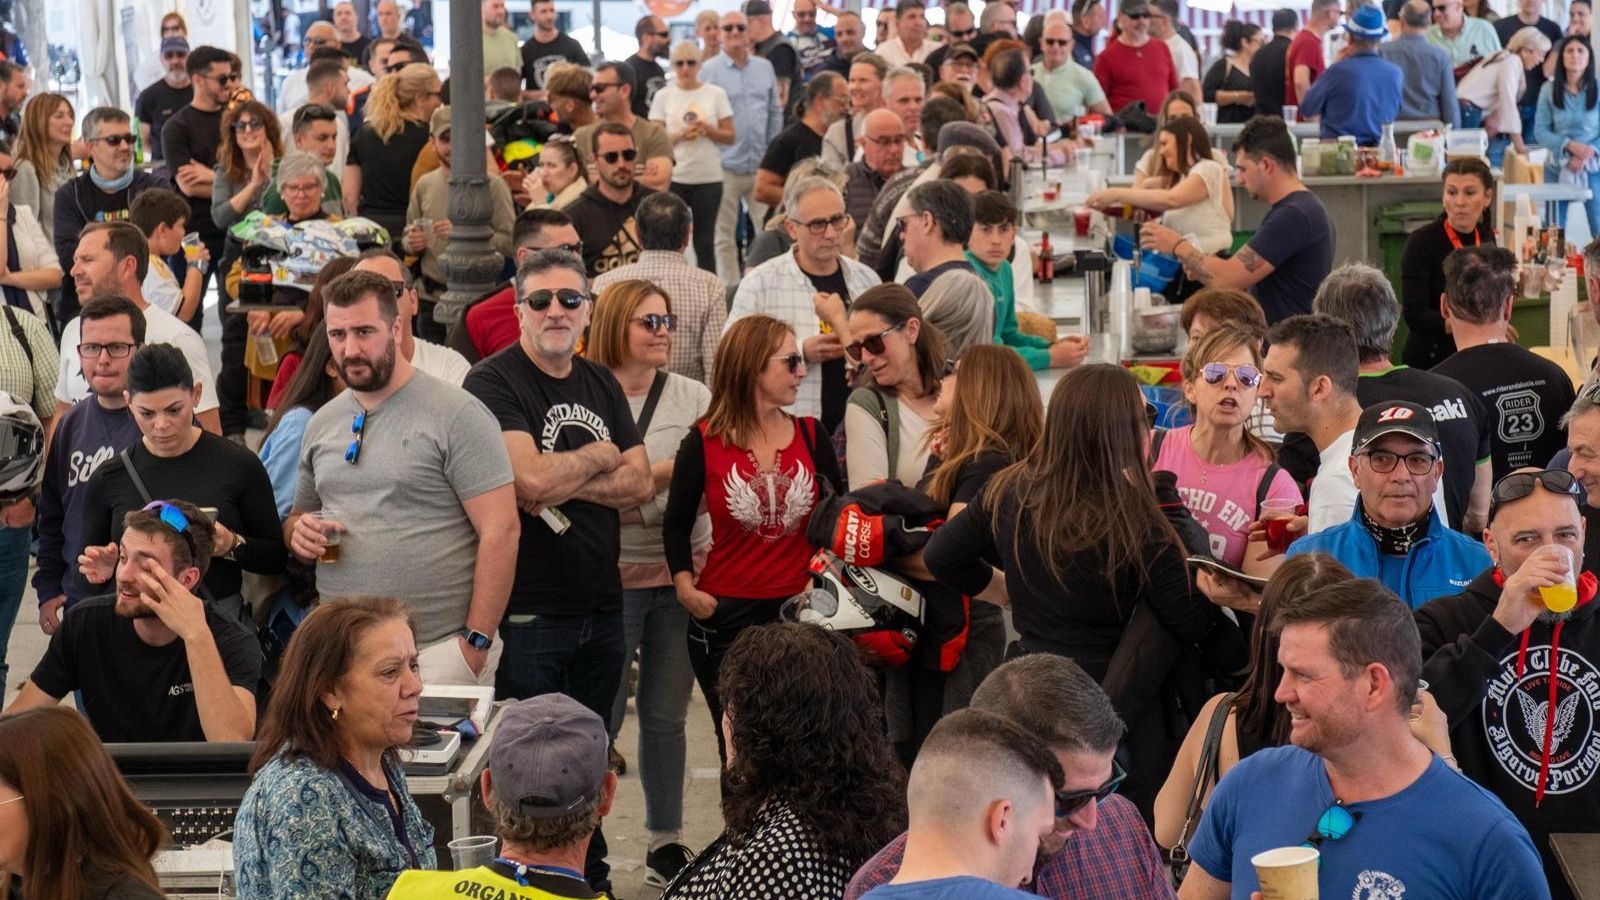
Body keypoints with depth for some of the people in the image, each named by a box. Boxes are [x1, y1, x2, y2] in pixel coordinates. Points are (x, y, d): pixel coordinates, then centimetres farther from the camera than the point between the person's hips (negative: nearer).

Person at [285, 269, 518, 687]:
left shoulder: (457, 414, -6)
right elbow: (298, 516, 25)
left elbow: (500, 531, -11)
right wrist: (300, 534, 0)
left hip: (437, 653, -5)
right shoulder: (321, 424, 13)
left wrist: (476, 644, -16)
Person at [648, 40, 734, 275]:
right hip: (673, 178, 0)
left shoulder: (716, 94, 5)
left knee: (705, 242, 5)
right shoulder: (663, 96, 5)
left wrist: (708, 129, -12)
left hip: (708, 178, 0)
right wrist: (680, 135, -14)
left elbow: (730, 137, 5)